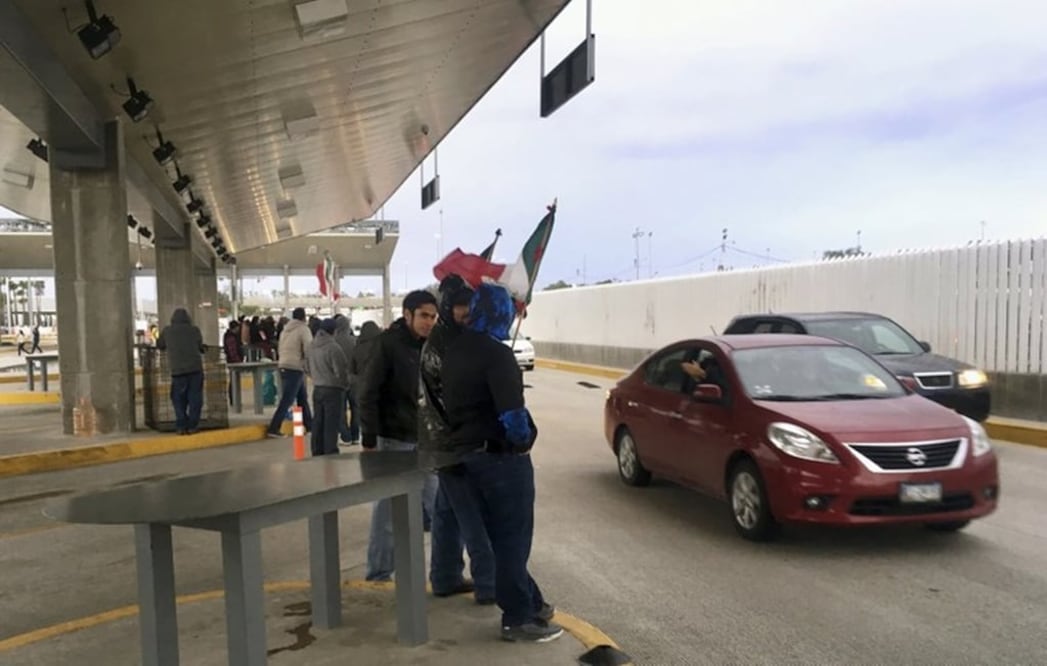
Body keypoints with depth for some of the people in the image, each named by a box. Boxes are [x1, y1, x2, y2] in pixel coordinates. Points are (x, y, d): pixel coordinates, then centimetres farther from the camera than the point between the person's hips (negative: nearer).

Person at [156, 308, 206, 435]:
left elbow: (159, 345, 22)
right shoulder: (194, 330, 7)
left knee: (179, 399, 8)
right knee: (195, 398, 4)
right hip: (195, 367, 0)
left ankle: (181, 426, 3)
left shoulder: (167, 331, 8)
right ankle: (192, 426, 1)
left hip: (177, 369, 0)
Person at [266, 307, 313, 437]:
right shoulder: (303, 329, -7)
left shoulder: (286, 329, 16)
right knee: (287, 400, -6)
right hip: (295, 368, -8)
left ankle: (309, 425, 24)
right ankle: (273, 428, -8)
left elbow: (281, 348, 17)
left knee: (302, 397, 17)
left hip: (283, 366, 8)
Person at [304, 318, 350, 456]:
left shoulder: (310, 347, 5)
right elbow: (340, 371, -17)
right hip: (333, 390, -7)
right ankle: (330, 456, 0)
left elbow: (307, 369, 14)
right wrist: (345, 384, 0)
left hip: (317, 389, 7)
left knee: (318, 424, 13)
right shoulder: (333, 347, -18)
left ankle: (317, 455, 21)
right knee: (331, 425, -2)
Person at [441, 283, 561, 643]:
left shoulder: (453, 351, 9)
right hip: (501, 456, -9)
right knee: (513, 538, 2)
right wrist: (523, 439, -8)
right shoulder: (496, 353, -19)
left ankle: (530, 602, 29)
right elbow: (511, 412, -25)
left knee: (501, 536, 16)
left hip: (469, 453, 9)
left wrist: (468, 437, 15)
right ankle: (518, 618, 12)